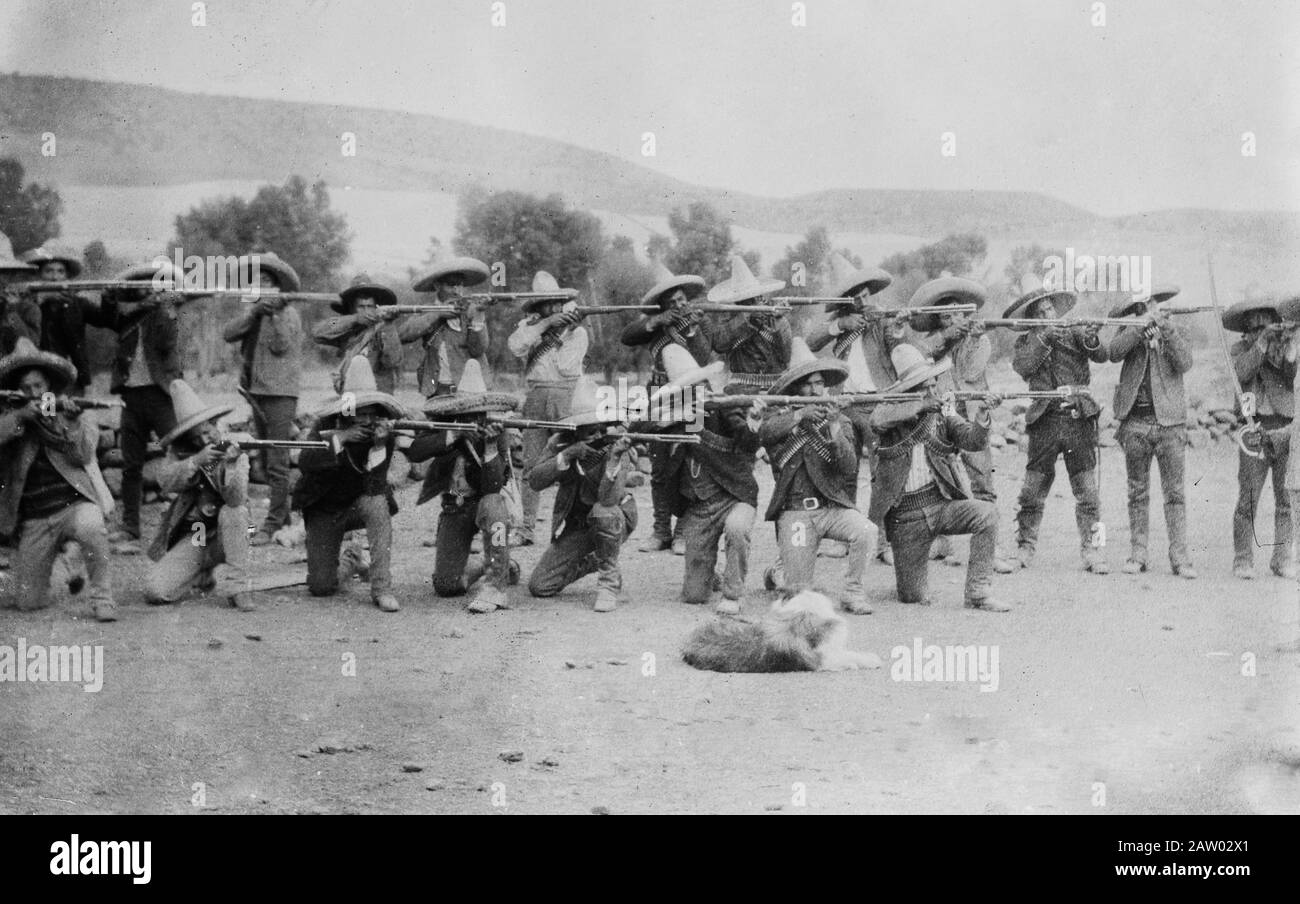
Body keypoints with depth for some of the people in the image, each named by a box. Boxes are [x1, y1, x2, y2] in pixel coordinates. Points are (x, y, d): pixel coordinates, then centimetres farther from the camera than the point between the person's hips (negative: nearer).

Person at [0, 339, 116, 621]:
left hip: (75, 504, -2)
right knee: (29, 602, -2)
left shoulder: (66, 411, 10)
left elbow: (82, 456, -3)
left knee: (90, 527, -40)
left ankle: (102, 596, -20)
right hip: (34, 520, 2)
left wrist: (72, 421, -15)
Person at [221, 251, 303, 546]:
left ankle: (273, 524, -10)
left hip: (280, 393, -7)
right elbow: (229, 333, -3)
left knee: (277, 462, -10)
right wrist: (255, 312, -13)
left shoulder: (289, 314, -4)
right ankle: (283, 514, 23)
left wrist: (275, 313, -19)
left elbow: (280, 346, -16)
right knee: (266, 459, 13)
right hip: (255, 392, 7)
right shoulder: (252, 310, 12)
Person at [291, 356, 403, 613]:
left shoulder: (381, 429, -16)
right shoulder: (326, 425, -17)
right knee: (321, 587, -8)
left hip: (361, 501, 0)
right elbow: (304, 462, -32)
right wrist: (340, 438, -42)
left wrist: (384, 438, -44)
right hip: (324, 511, 0)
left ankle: (382, 589, -28)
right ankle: (348, 564, 31)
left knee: (376, 504, -38)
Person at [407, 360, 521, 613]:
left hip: (484, 502, -2)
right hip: (454, 509, 2)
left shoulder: (495, 432, -16)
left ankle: (495, 587, -33)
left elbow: (492, 488, -25)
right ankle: (479, 568, 30)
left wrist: (491, 447, -37)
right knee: (445, 586, -7)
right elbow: (413, 452, -30)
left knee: (492, 505, -40)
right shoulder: (443, 427, -11)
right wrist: (454, 435, -39)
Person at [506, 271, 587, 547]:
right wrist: (544, 325, -14)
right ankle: (526, 527, 5)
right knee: (532, 464, 1)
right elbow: (515, 346, -11)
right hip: (536, 398, 2)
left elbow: (567, 366, -6)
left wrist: (561, 335, -6)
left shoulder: (577, 331, 8)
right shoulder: (528, 326, 12)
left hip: (567, 398, -2)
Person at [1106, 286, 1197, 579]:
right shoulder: (1129, 332, 10)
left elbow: (1184, 364, -8)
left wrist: (1166, 329, -14)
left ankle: (1180, 557, -2)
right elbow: (1113, 352, -11)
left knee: (1175, 492, -3)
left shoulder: (1175, 331, 9)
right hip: (1135, 420, 1)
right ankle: (1137, 555, 11)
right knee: (1137, 492, 6)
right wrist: (1141, 327, -16)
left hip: (1169, 421, -1)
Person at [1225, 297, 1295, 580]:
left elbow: (1292, 375, -2)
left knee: (1287, 500, 0)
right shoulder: (1240, 348, 10)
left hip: (1286, 430, 2)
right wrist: (1262, 342, -12)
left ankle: (1284, 560, 5)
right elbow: (1243, 372, -10)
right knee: (1248, 499, -7)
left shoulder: (1286, 345, 14)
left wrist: (1286, 345, -14)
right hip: (1255, 431, -2)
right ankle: (1243, 562, -3)